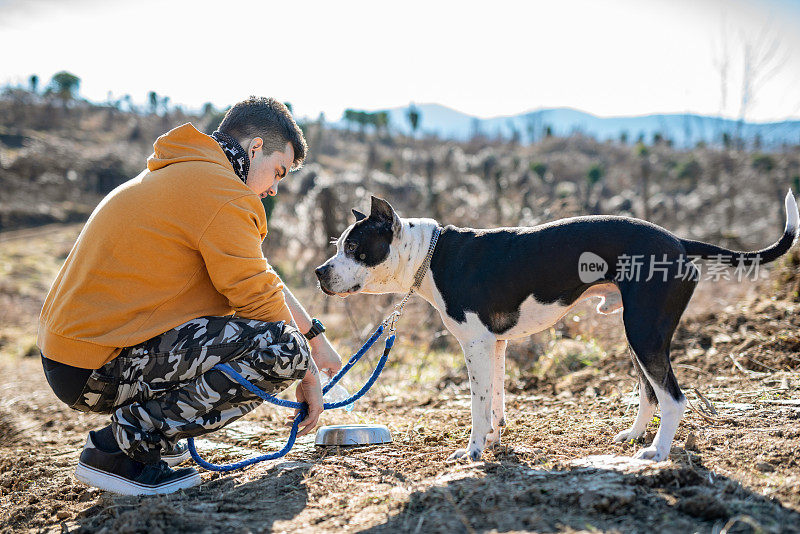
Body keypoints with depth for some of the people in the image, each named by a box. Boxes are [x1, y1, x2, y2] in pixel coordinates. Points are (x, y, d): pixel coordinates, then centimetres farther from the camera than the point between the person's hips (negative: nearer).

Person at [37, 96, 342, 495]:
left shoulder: (182, 174, 19)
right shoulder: (220, 192, -13)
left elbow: (256, 276, 26)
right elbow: (261, 300, -11)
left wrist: (316, 336, 27)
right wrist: (308, 373, 4)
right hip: (98, 373, -10)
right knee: (284, 350, -20)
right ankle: (122, 445, -11)